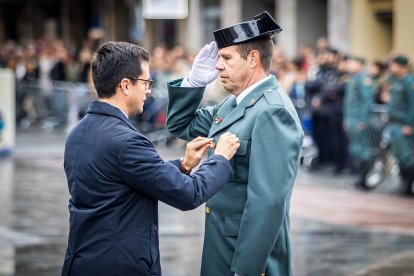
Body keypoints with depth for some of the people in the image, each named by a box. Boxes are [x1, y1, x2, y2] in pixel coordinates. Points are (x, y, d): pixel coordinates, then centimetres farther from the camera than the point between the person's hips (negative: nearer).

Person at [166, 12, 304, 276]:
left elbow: (268, 202, -26)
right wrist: (195, 79, 3)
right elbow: (181, 126, 19)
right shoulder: (234, 103, 8)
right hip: (223, 247, 9)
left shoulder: (273, 113, -20)